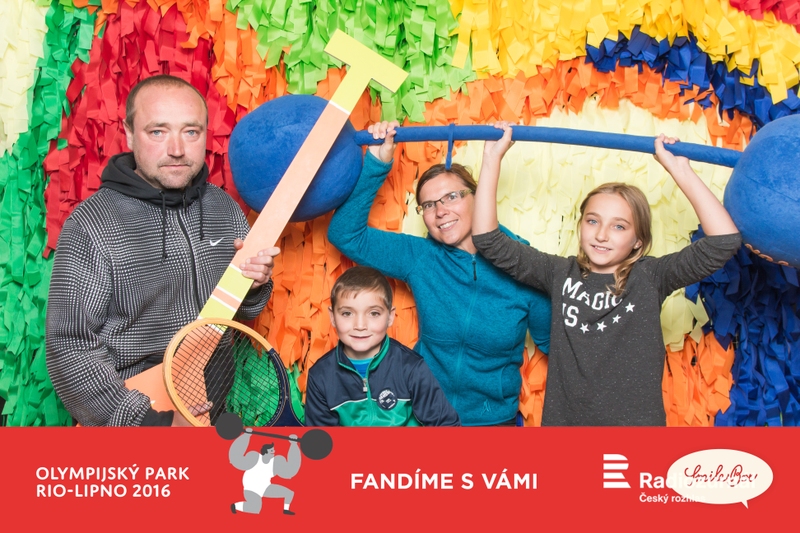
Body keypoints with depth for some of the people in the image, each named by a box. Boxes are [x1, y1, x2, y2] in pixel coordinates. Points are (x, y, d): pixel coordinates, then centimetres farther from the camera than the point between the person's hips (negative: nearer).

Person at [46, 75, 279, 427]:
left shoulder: (226, 209, 4)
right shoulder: (91, 226, -12)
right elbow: (70, 350, -14)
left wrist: (254, 287, -7)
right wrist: (156, 422, -19)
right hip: (130, 420, -3)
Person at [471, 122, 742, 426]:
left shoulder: (650, 278, -4)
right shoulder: (561, 274, 0)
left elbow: (725, 240, -13)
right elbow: (488, 241, -3)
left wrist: (679, 170, -14)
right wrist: (493, 158, -6)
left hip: (636, 420, -1)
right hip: (563, 419, 1)